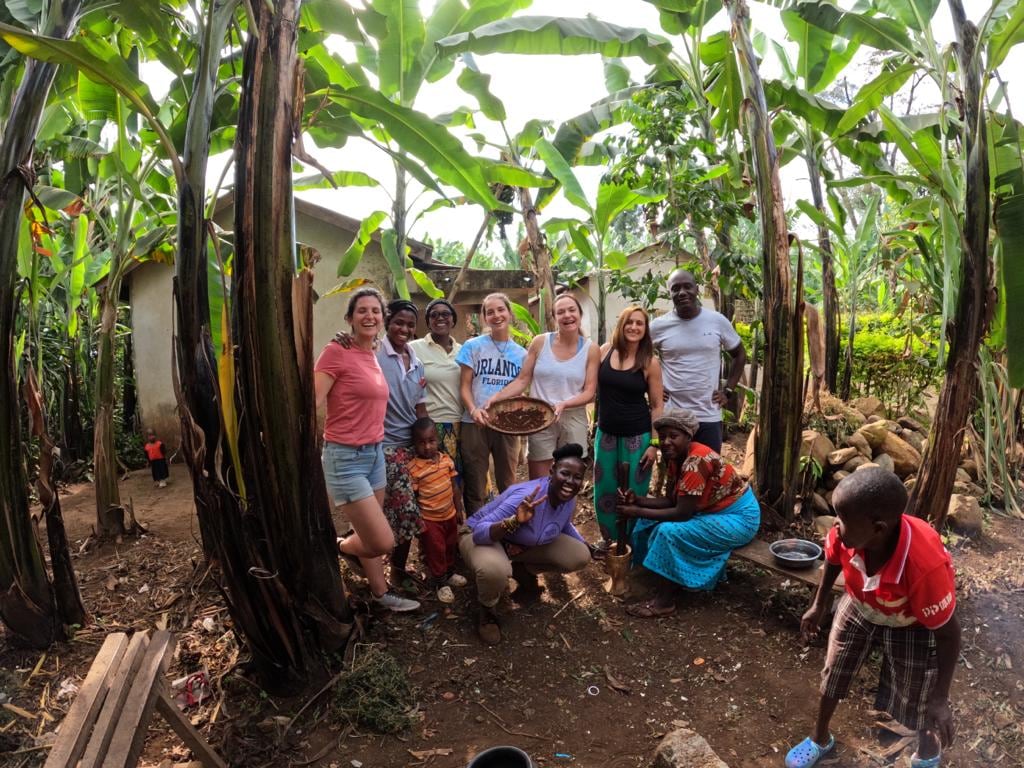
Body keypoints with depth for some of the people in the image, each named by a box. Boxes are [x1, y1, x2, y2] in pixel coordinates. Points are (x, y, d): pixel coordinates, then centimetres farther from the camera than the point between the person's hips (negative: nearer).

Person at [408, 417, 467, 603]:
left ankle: (450, 573, 44)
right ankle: (440, 583, 25)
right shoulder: (413, 468, -19)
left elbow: (454, 487, 5)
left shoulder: (446, 459, -4)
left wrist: (459, 509, 7)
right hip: (429, 519, -5)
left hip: (449, 514, 6)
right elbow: (412, 498, -15)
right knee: (435, 551, 7)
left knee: (451, 546, 22)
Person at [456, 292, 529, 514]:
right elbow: (464, 386, -2)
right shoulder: (473, 346, 1)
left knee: (508, 483, 11)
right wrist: (473, 410, -20)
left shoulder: (521, 353, 9)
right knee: (475, 484, 5)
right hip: (476, 424, -2)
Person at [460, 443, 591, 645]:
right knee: (494, 570, -41)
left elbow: (564, 526, 14)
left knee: (580, 556, -7)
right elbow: (479, 533, -39)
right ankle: (487, 611, -4)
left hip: (525, 544, 7)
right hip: (485, 537, -6)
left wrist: (587, 546, 13)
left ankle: (523, 571, 16)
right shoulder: (526, 496, -36)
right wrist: (515, 521, -53)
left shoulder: (569, 500, -13)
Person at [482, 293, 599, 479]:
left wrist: (564, 404, -21)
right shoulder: (540, 342, 0)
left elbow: (589, 392, -4)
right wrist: (497, 396, -14)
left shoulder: (591, 350, 0)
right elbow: (522, 380, 1)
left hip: (573, 420, 0)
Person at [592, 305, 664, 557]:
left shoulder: (650, 362, -9)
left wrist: (654, 444, -8)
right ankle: (608, 537, 33)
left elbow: (657, 406, -5)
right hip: (606, 433, 3)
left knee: (633, 491, 8)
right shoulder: (604, 351, -3)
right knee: (604, 489, 13)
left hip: (638, 436, -3)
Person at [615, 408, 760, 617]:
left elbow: (682, 513, -29)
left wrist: (638, 512, -25)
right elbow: (671, 501, -2)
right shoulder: (677, 457, -2)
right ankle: (678, 580, 13)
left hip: (738, 517, -9)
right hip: (714, 510, 10)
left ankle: (665, 602, -12)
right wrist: (638, 501, -16)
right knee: (654, 521, 2)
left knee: (670, 532, -25)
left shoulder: (695, 462, -30)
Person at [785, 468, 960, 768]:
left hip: (914, 627, -4)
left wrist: (939, 699, -19)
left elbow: (948, 633, -27)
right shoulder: (846, 533, -33)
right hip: (859, 608, 4)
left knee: (916, 703, 15)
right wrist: (819, 605, 9)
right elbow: (833, 561, -6)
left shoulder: (926, 566, -44)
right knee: (833, 675, 19)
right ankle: (820, 740, 48)